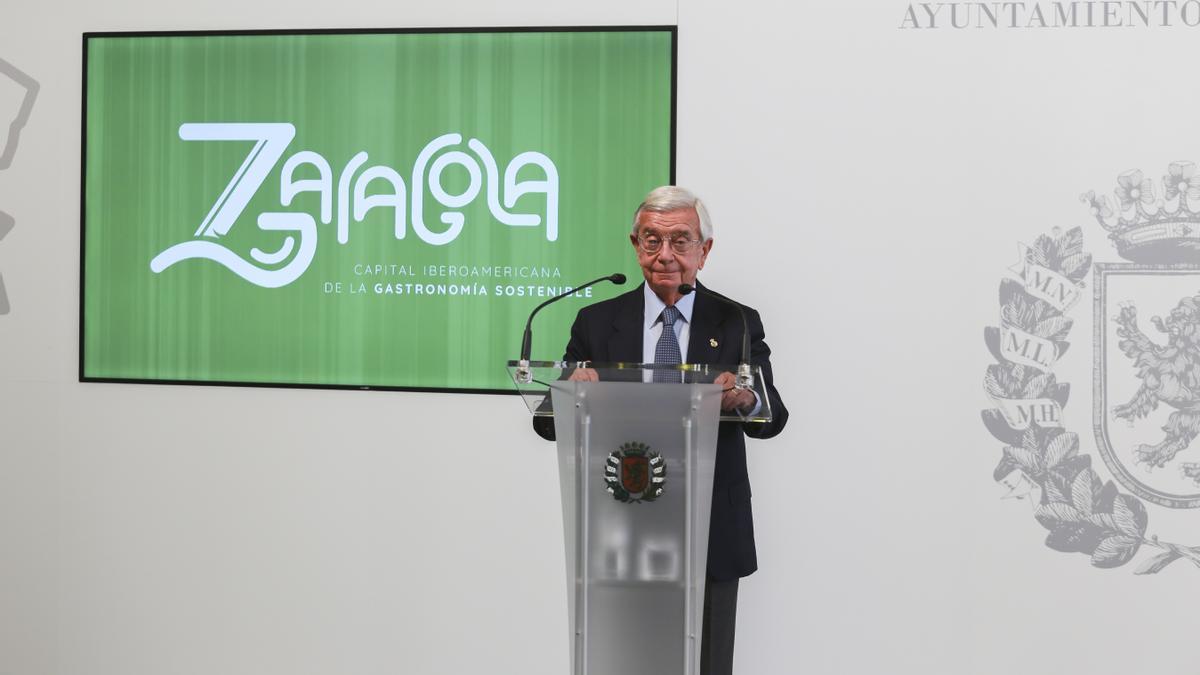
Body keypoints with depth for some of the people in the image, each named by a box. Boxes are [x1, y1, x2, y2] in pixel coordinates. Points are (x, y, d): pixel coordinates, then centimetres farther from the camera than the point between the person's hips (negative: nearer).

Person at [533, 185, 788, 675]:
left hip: (712, 537, 0)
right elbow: (548, 423, 0)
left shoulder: (737, 324, 2)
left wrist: (749, 399, -33)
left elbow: (773, 419, -8)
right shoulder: (597, 323, 3)